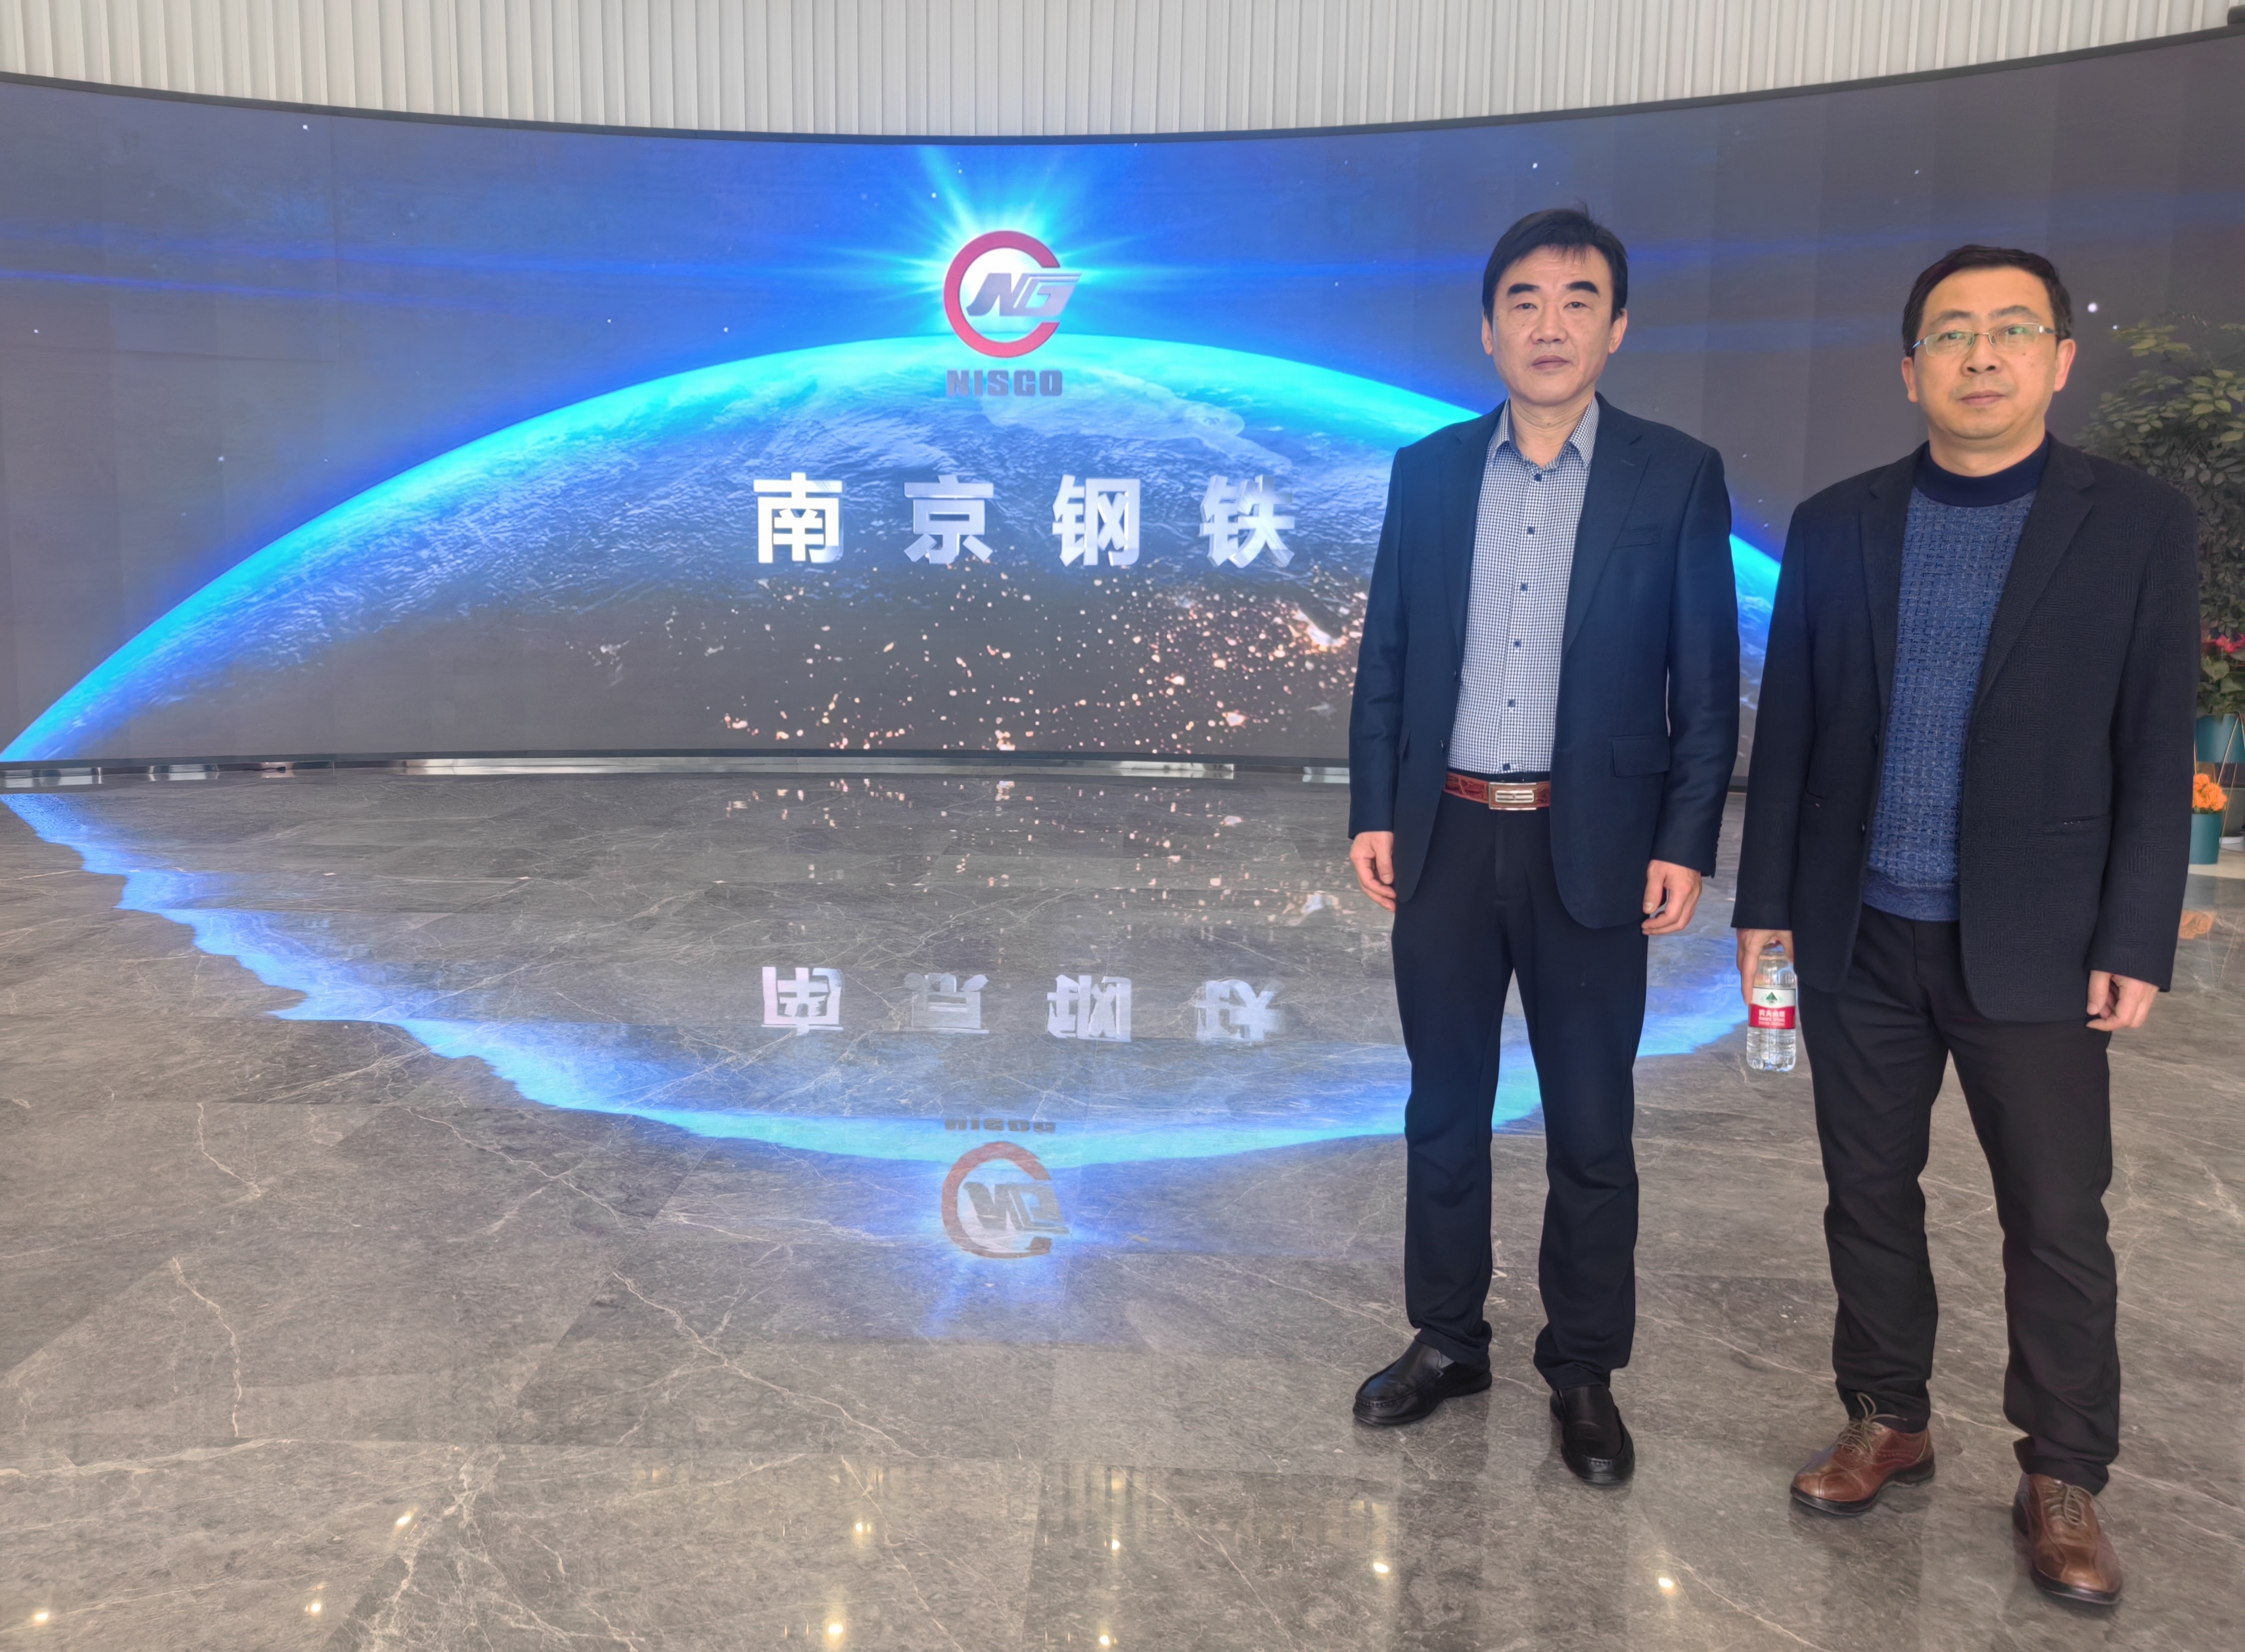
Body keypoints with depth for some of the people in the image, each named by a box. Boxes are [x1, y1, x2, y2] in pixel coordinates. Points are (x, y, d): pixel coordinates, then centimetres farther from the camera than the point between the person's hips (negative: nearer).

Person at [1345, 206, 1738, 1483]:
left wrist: (1686, 844, -7)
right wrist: (1373, 813, 2)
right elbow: (1387, 658, 7)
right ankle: (1448, 1341, 30)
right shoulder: (1428, 472, 6)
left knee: (1593, 1131, 7)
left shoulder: (1677, 477, -1)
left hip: (1591, 849, -2)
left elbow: (1707, 681, -1)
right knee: (1445, 1114, 13)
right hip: (1445, 841, 3)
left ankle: (1586, 1374, 25)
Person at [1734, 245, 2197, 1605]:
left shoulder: (2139, 524, -1)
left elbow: (2157, 756, -3)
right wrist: (1767, 903, 3)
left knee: (2059, 1222, 5)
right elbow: (1789, 728, 6)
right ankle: (1890, 1423, 30)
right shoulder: (1837, 526, 4)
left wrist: (2135, 944, -7)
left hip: (2033, 947, -2)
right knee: (1870, 1196, 13)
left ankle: (2064, 1482, 22)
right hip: (1860, 934, 2)